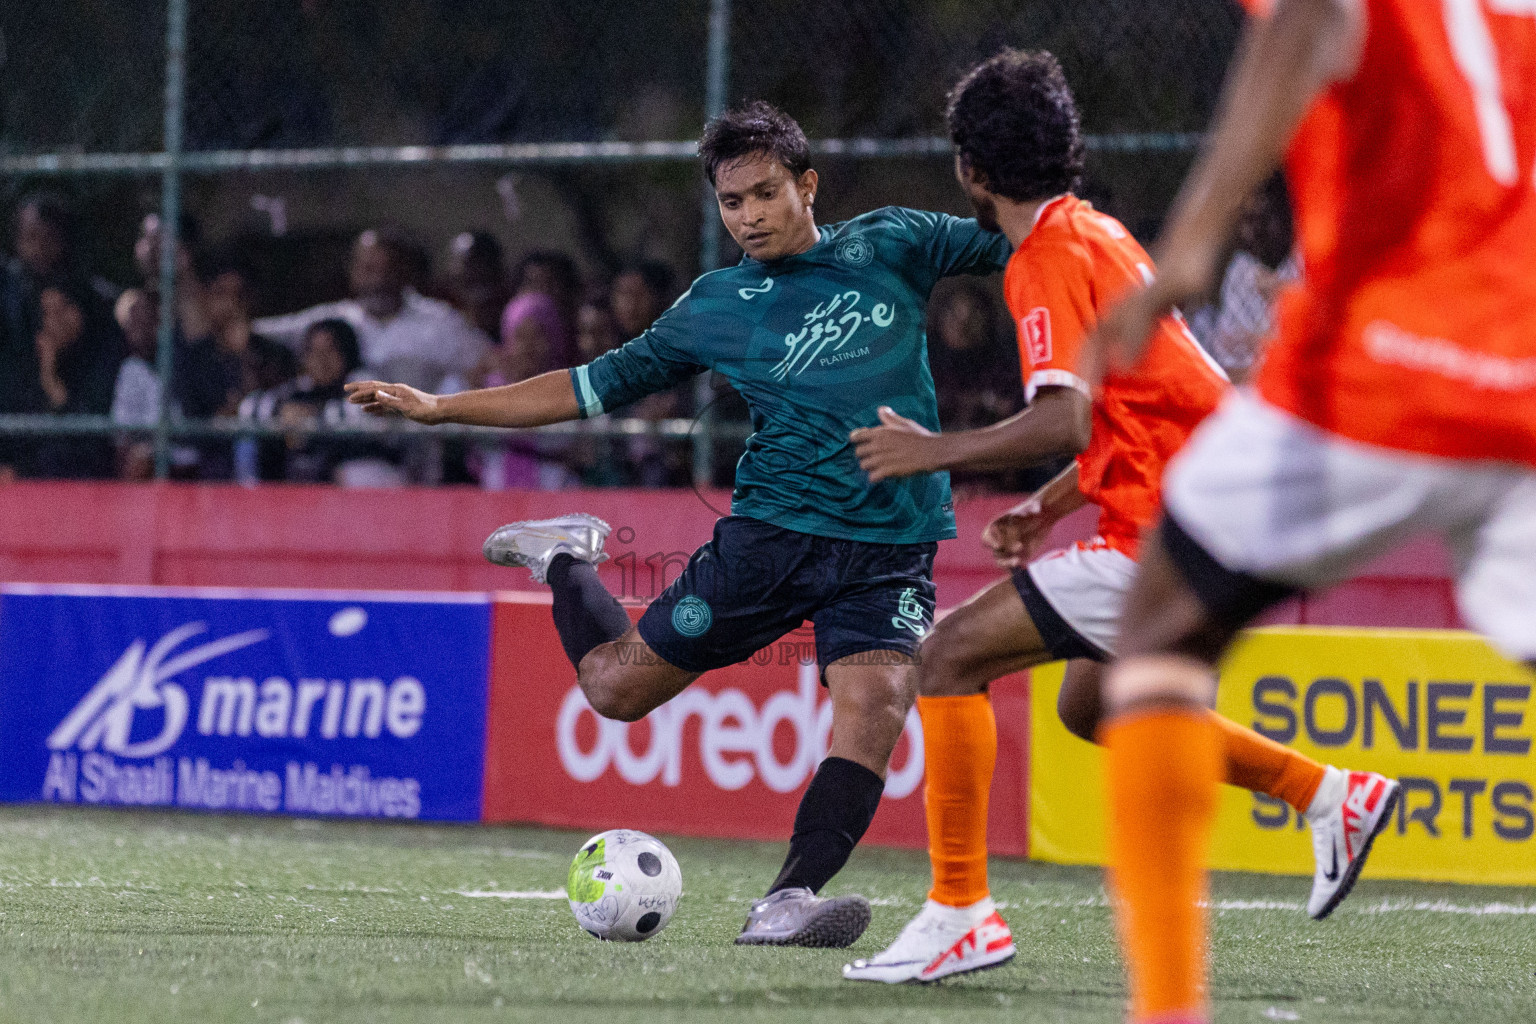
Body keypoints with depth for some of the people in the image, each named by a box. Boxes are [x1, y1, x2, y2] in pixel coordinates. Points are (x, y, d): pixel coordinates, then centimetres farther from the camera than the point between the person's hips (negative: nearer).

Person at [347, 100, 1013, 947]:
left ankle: (788, 901, -28)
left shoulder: (888, 245, 6)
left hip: (890, 550, -1)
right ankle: (565, 561, 30)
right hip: (772, 530, 1)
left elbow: (1018, 243, 11)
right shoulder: (715, 308, 8)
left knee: (875, 705, -26)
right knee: (614, 685, 1)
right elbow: (593, 386, 13)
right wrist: (438, 408, 10)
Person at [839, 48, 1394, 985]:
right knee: (1092, 705, 27)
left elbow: (1066, 420, -25)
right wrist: (1049, 509, 22)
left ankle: (962, 914, -12)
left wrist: (935, 451, -15)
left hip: (1159, 533, -10)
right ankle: (1321, 792, 28)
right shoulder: (1100, 233, 17)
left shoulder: (1051, 257, -12)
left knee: (951, 656, -9)